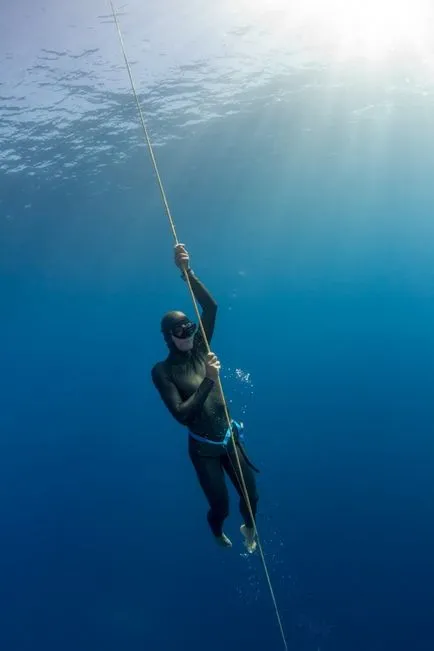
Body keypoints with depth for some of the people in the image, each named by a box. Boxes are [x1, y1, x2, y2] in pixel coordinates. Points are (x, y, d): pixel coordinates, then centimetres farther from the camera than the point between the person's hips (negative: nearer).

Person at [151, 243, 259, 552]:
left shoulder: (199, 349, -5)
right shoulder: (163, 371, -17)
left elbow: (211, 306, -16)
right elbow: (182, 415, -24)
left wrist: (187, 270, -25)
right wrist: (208, 380, -29)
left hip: (229, 438, 4)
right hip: (203, 448, -4)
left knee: (251, 494, 14)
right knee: (220, 505, 11)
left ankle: (249, 528, 49)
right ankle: (217, 531, 49)